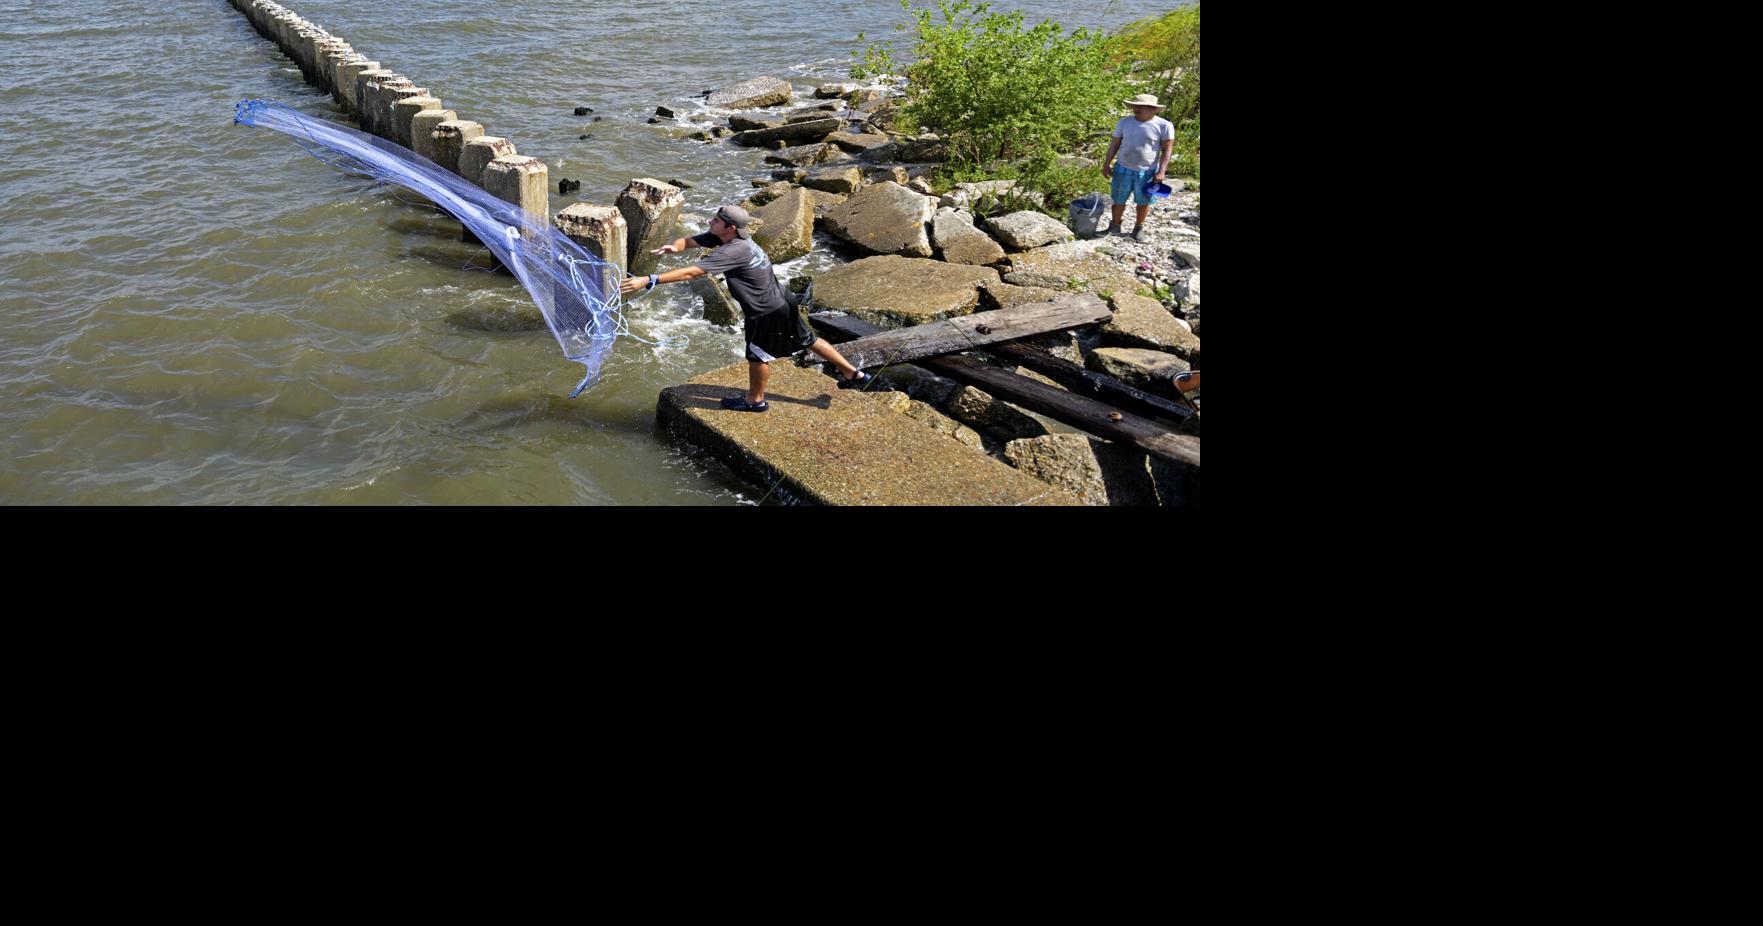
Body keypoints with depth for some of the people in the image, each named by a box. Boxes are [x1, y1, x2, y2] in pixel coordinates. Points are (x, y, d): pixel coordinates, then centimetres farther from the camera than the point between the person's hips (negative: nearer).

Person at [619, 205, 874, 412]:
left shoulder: (733, 251, -31)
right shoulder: (720, 237, -3)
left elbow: (690, 273, -37)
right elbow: (689, 241, -2)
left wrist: (648, 281, -39)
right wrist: (673, 246, -27)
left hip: (767, 314, -9)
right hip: (780, 303, 9)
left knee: (758, 355, 11)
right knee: (808, 340, 20)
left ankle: (755, 400, 35)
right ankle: (853, 374, 31)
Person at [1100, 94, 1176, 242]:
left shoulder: (1164, 125, -10)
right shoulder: (1124, 123, -2)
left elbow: (1167, 150, -7)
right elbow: (1114, 145, 5)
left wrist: (1161, 171, -13)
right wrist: (1106, 165, 3)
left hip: (1147, 172, -2)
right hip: (1123, 169, 2)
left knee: (1143, 202, 11)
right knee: (1119, 200, 11)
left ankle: (1139, 228, 29)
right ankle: (1115, 225, 29)